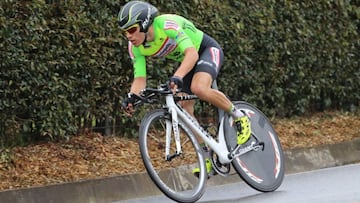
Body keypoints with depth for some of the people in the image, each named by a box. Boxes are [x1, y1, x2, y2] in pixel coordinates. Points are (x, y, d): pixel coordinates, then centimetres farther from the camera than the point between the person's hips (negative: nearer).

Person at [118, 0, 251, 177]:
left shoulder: (166, 25, -35)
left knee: (198, 88, -34)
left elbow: (192, 53, -44)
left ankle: (239, 117, -12)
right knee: (184, 110, -6)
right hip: (186, 62, 7)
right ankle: (207, 156, 7)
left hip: (208, 49, -7)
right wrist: (131, 97, -36)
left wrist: (177, 76, -60)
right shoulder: (135, 47, -14)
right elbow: (140, 78, -14)